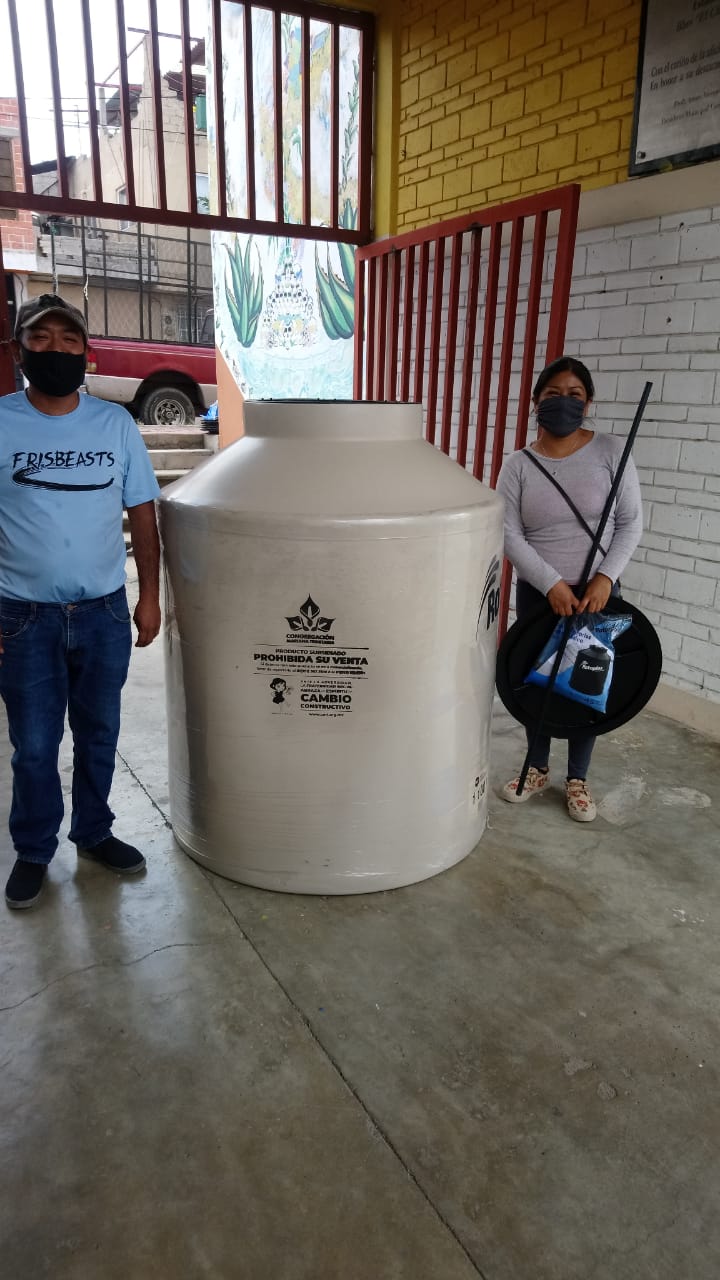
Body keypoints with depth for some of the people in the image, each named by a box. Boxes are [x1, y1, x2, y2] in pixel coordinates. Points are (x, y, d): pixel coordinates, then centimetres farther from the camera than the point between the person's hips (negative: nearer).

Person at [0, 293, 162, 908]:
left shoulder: (116, 424, 1)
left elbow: (142, 516, 4)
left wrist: (150, 597, 1)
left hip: (105, 611, 2)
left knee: (99, 735, 15)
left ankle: (93, 832, 35)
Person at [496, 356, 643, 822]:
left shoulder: (612, 451, -5)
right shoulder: (518, 465, -4)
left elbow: (630, 523, -4)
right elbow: (509, 536, -9)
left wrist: (605, 577, -16)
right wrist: (550, 583, -18)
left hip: (597, 592, -1)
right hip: (537, 592, 1)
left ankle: (577, 779, 28)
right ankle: (538, 769, 33)